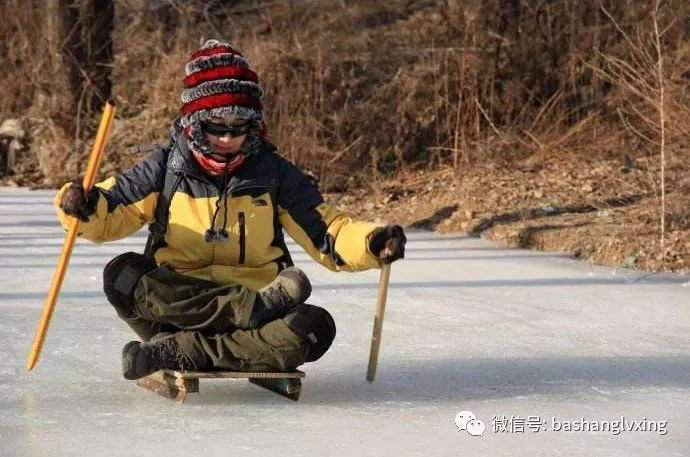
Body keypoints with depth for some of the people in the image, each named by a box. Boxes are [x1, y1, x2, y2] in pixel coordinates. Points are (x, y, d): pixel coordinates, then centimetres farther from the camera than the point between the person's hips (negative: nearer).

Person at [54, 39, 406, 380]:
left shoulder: (274, 174, 5)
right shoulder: (165, 170, 3)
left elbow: (326, 234, 6)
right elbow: (107, 217, 1)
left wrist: (371, 243, -14)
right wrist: (84, 207, -22)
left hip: (256, 301, 0)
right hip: (178, 308, 0)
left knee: (315, 327, -30)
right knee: (122, 274, -29)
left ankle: (184, 352, -34)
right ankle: (257, 307, -33)